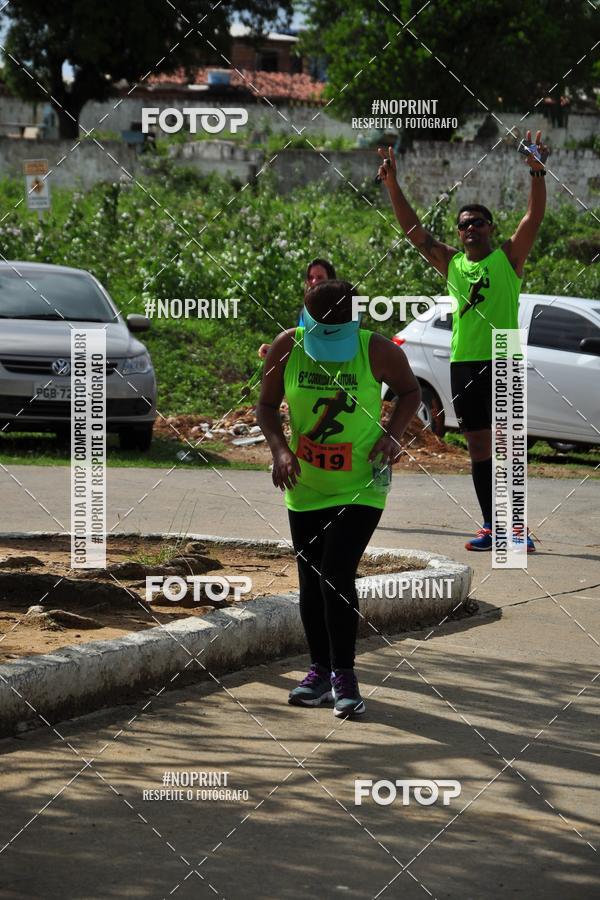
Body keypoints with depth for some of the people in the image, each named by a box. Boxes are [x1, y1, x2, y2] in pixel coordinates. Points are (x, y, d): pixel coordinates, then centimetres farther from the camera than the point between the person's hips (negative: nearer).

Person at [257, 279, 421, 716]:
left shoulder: (378, 351, -13)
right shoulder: (287, 347, -8)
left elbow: (410, 391, 5)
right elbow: (267, 405, 5)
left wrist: (392, 435, -11)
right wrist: (279, 448, -12)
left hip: (361, 487, -4)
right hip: (305, 486, 4)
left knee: (336, 574, -15)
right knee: (311, 582, 11)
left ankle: (344, 673, -3)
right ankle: (321, 670, 27)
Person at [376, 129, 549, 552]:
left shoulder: (508, 258, 2)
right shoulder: (451, 263, 12)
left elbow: (535, 217, -9)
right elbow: (413, 229, 11)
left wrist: (538, 173, -22)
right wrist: (393, 185, 3)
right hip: (464, 363, 5)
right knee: (478, 446, 7)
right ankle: (491, 526, 12)